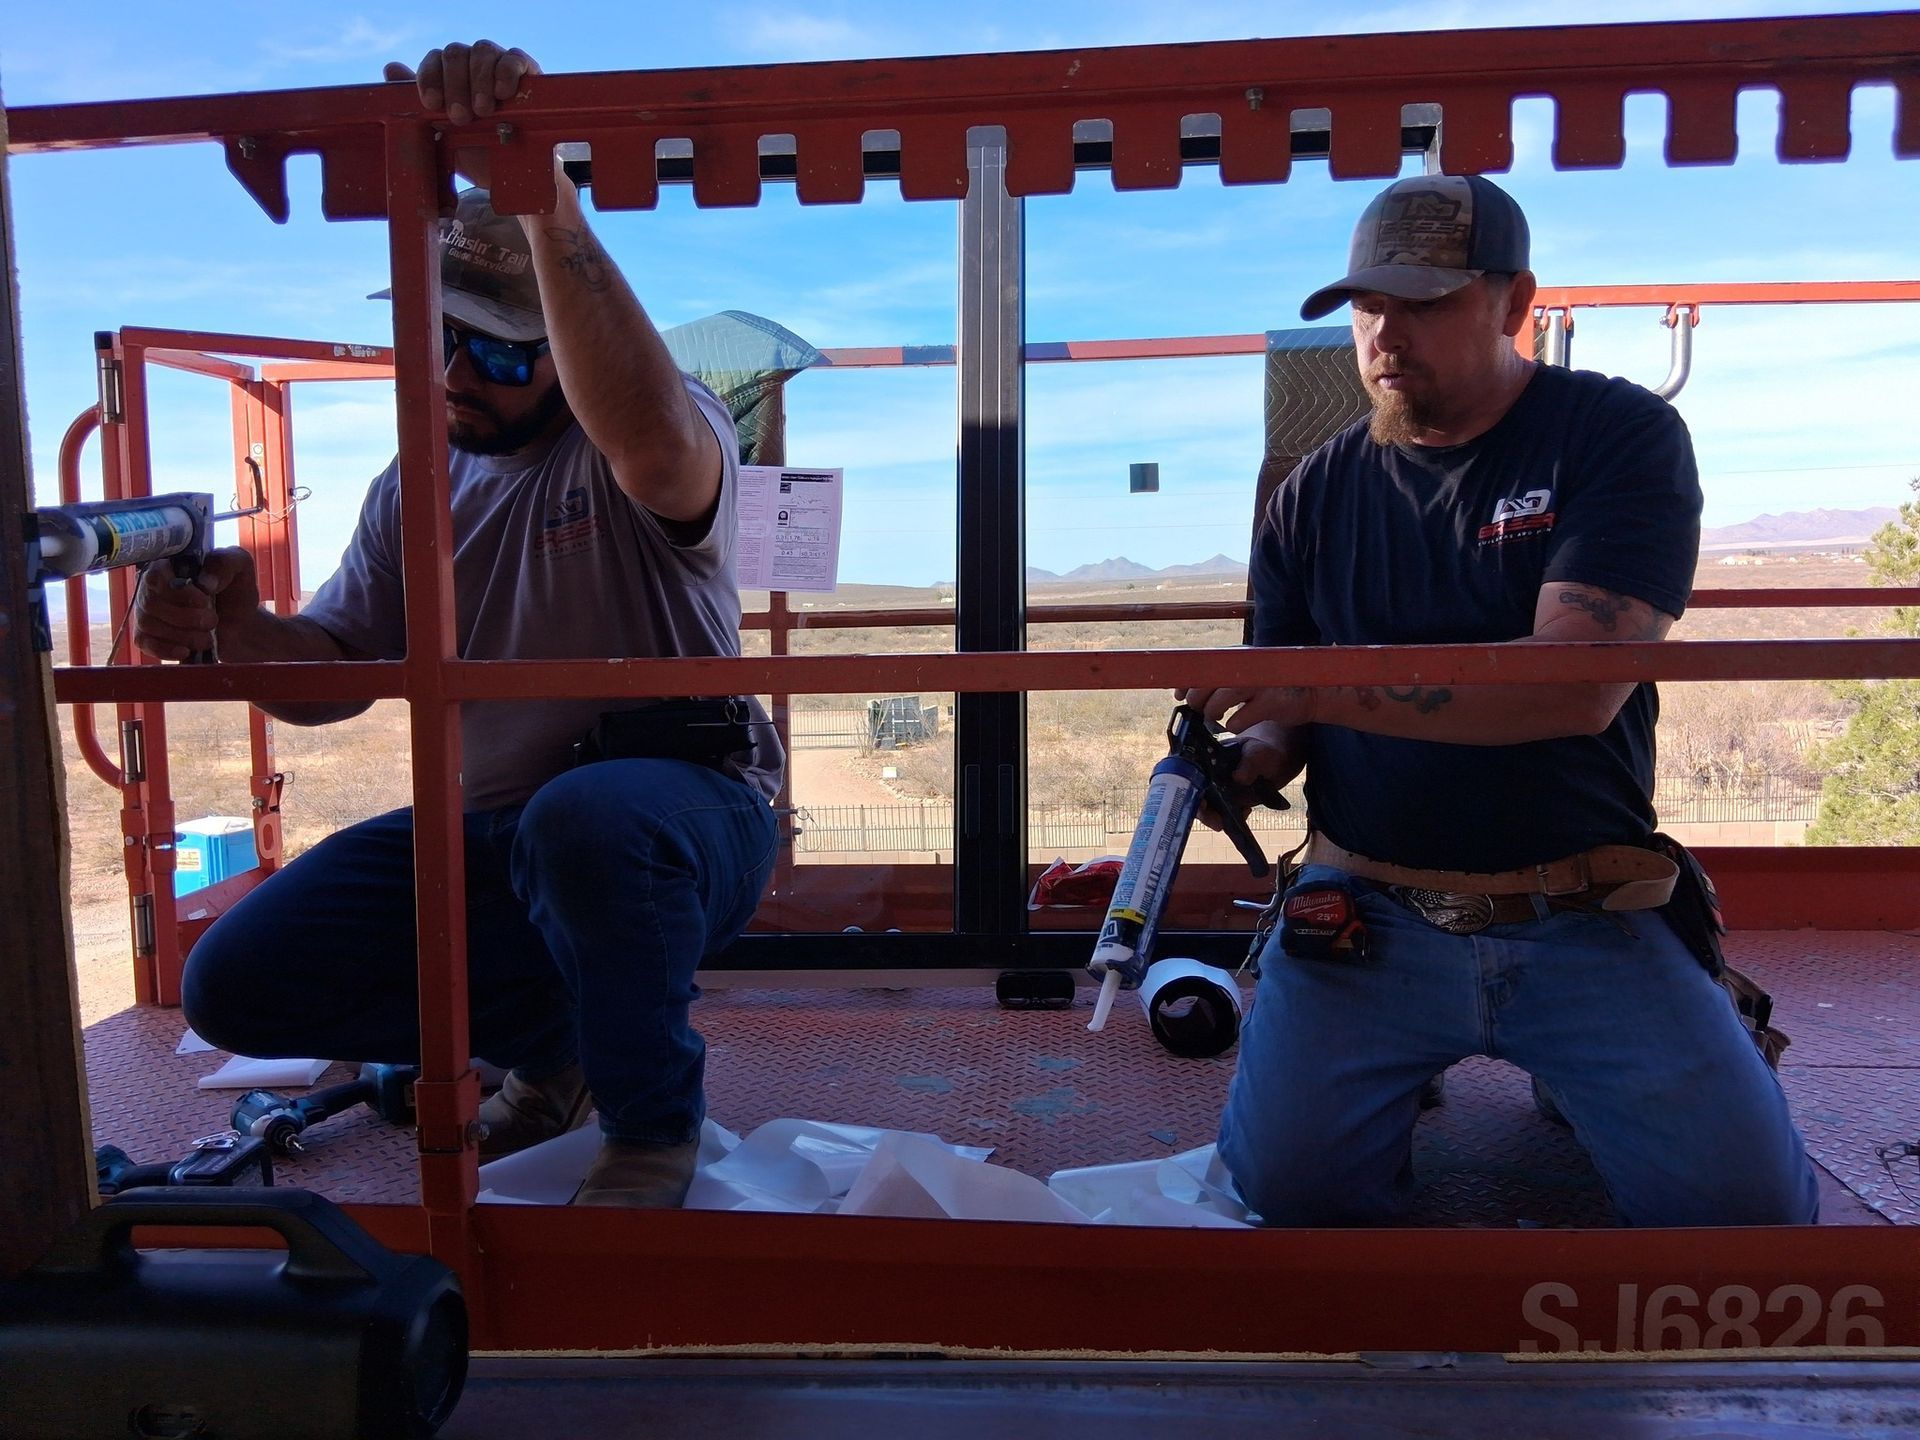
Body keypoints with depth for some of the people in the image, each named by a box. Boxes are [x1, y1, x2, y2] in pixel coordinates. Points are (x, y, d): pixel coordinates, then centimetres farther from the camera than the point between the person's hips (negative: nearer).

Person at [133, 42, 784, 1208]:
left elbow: (644, 428, -39)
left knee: (583, 817, -42)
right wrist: (240, 630, -13)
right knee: (237, 984, -6)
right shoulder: (412, 491, 10)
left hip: (682, 816, -6)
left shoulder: (659, 453, -12)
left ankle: (655, 1122, -12)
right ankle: (548, 1040, 15)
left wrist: (542, 191, -45)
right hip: (485, 834, 7)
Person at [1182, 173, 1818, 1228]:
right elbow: (1279, 722, 10)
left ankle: (1564, 1063, 17)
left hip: (1585, 921, -1)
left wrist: (1325, 686, -27)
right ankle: (1393, 1067, 18)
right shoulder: (1314, 497, 7)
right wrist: (1245, 757, -14)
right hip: (1368, 911, 2)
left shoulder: (1620, 438, -3)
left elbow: (1579, 685, -19)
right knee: (1289, 1181, -16)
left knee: (1743, 1200, -14)